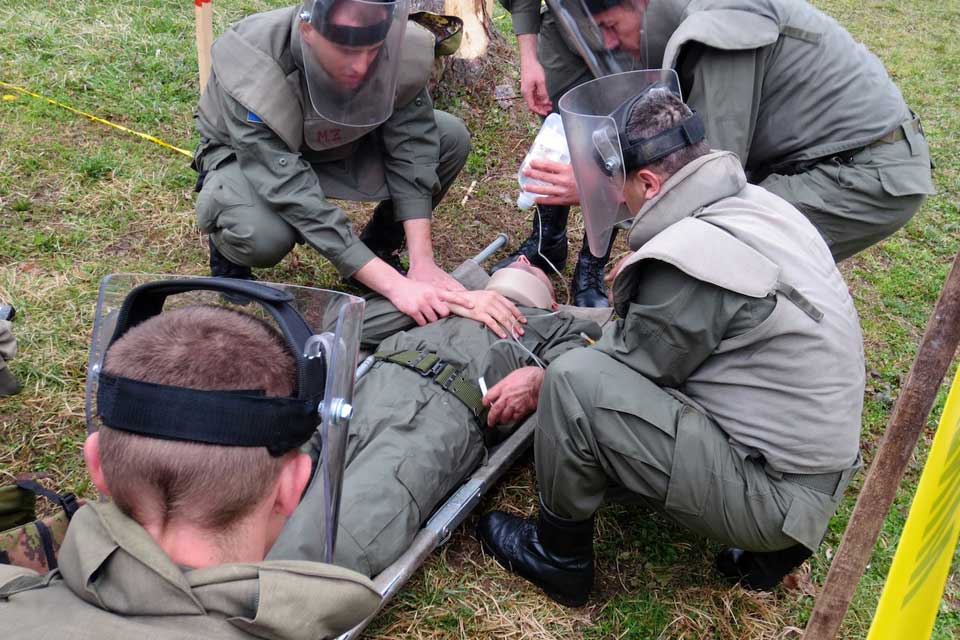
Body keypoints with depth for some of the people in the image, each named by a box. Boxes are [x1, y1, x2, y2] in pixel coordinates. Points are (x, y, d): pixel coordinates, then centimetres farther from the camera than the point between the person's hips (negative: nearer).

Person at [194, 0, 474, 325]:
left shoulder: (404, 50, -28)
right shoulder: (250, 72, -38)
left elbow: (411, 149, -19)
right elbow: (293, 195, -42)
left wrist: (422, 261, -29)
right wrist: (394, 285, -46)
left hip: (341, 146, 4)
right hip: (249, 156, -4)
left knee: (451, 137, -16)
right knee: (262, 237, -37)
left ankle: (380, 245, 6)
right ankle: (228, 249, 2)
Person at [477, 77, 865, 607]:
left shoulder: (693, 258, -25)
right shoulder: (754, 203, 3)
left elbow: (632, 364, -11)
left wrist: (544, 379, 4)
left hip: (774, 494, -9)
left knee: (574, 383, -19)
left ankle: (557, 556, 7)